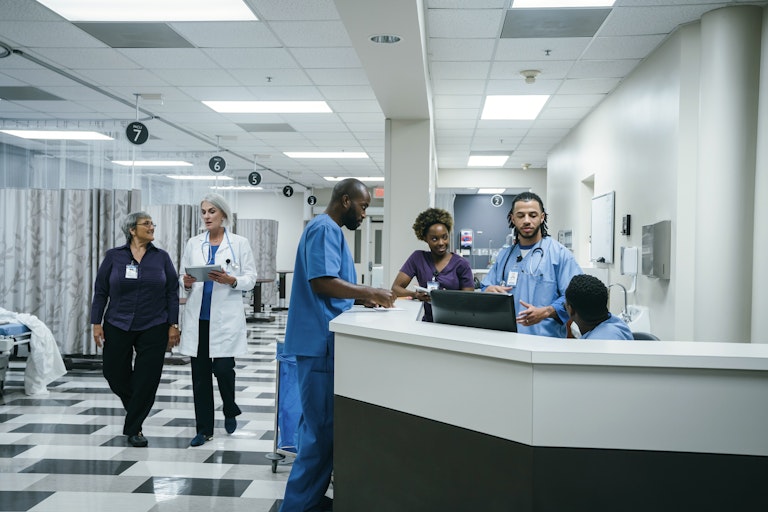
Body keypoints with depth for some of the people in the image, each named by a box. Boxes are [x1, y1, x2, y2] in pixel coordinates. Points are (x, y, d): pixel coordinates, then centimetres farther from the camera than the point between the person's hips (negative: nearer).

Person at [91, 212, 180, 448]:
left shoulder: (162, 257, 1)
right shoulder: (114, 256, 0)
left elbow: (172, 293, 1)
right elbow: (100, 291, 2)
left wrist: (173, 325, -4)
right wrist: (96, 323, -2)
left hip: (153, 328, 0)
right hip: (118, 327, 1)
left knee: (146, 379, -1)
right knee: (114, 373, 8)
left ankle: (133, 429, 14)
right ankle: (135, 407, 38)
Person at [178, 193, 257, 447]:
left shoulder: (240, 243, 2)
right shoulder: (193, 244, 10)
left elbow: (251, 279, -1)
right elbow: (182, 278, 10)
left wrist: (231, 280, -19)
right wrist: (187, 283, -12)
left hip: (226, 317, -3)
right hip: (198, 316, 3)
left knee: (223, 368, -7)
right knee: (200, 373, 5)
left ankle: (230, 410, 24)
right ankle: (204, 428, 16)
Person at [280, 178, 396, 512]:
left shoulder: (333, 231, 20)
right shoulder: (324, 229, -12)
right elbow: (322, 281, -23)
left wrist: (364, 298, 12)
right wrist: (369, 292, -16)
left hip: (324, 341, 11)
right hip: (319, 341, -11)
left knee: (320, 424, 15)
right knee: (322, 426, -6)